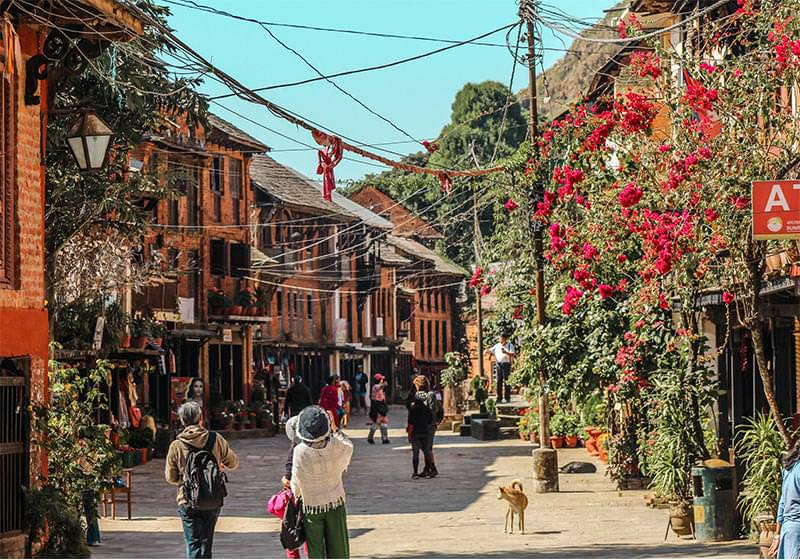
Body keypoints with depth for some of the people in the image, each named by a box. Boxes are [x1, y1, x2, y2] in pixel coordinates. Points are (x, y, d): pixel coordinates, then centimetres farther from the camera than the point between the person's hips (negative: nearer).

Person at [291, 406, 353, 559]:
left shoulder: (300, 451, -20)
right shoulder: (335, 445, -15)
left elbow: (296, 487, -12)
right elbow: (349, 446, 11)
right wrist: (335, 429, 17)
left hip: (311, 507, -2)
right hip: (335, 504, 2)